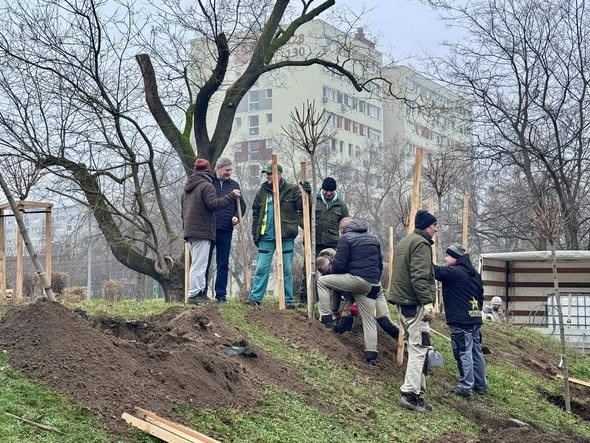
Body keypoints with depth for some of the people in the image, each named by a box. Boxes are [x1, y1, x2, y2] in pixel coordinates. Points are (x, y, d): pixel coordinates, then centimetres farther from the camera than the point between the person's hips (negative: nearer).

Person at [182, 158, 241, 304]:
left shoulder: (188, 188, 20)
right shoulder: (206, 185, -9)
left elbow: (183, 209, 24)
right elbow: (213, 204, -20)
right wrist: (231, 196, -15)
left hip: (190, 231, 9)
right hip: (202, 231, -9)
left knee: (198, 264, 15)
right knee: (199, 265, -8)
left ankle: (200, 291, 18)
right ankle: (194, 295, -9)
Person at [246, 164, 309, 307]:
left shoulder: (291, 190, 1)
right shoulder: (262, 192, 9)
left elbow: (302, 207, -4)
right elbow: (255, 214, 14)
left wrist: (306, 194, -21)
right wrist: (255, 234, 10)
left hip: (286, 237, -2)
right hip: (266, 237, 2)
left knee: (286, 270, 5)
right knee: (261, 268, 1)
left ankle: (288, 299, 11)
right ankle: (255, 297, 5)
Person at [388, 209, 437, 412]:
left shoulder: (405, 241, 21)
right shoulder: (421, 244, -11)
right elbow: (420, 277, -21)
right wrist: (427, 302, -24)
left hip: (403, 301, 10)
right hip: (414, 303, -10)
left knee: (415, 347, 14)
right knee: (420, 348, -10)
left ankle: (418, 392, 17)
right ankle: (411, 393, -14)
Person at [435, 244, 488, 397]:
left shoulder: (453, 272, -13)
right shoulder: (474, 273, 15)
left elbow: (436, 271, -16)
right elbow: (480, 295, 20)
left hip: (460, 321, -9)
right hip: (475, 318, 9)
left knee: (463, 353, -6)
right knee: (476, 351, 14)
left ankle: (465, 387, -4)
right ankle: (480, 384, 21)